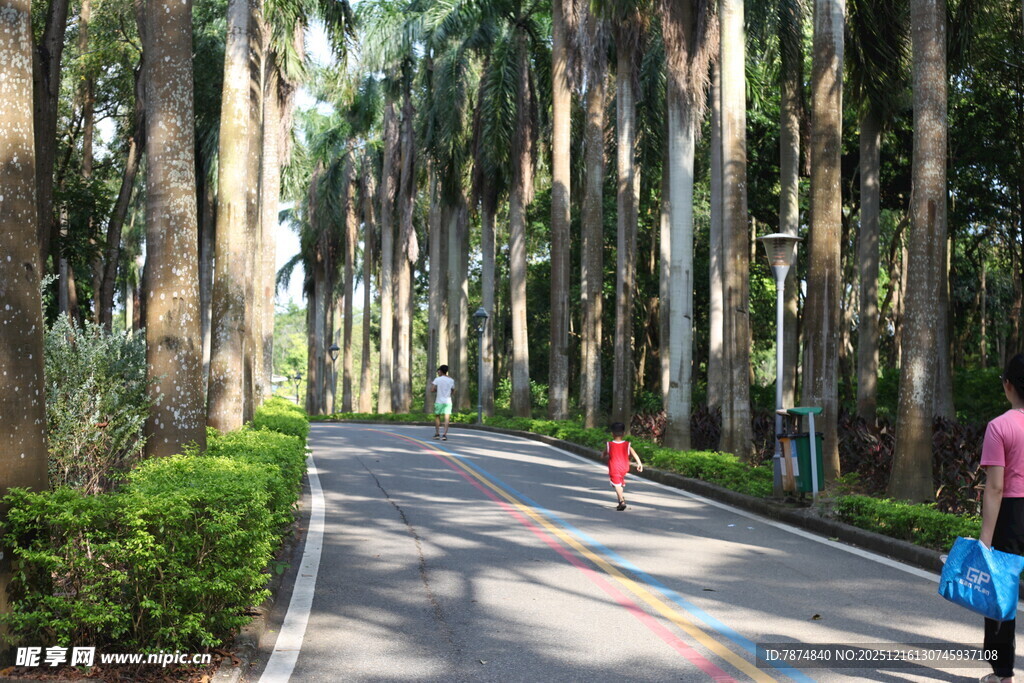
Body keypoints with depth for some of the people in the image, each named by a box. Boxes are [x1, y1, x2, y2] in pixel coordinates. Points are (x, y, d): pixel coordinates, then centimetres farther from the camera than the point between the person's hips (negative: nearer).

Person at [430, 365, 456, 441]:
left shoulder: (437, 379, -2)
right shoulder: (451, 380, 6)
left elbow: (432, 390, -8)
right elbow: (453, 392, 15)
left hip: (439, 402, -1)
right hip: (448, 402, 1)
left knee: (437, 417, 16)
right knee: (447, 419, -4)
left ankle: (437, 433, 18)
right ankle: (444, 434, -16)